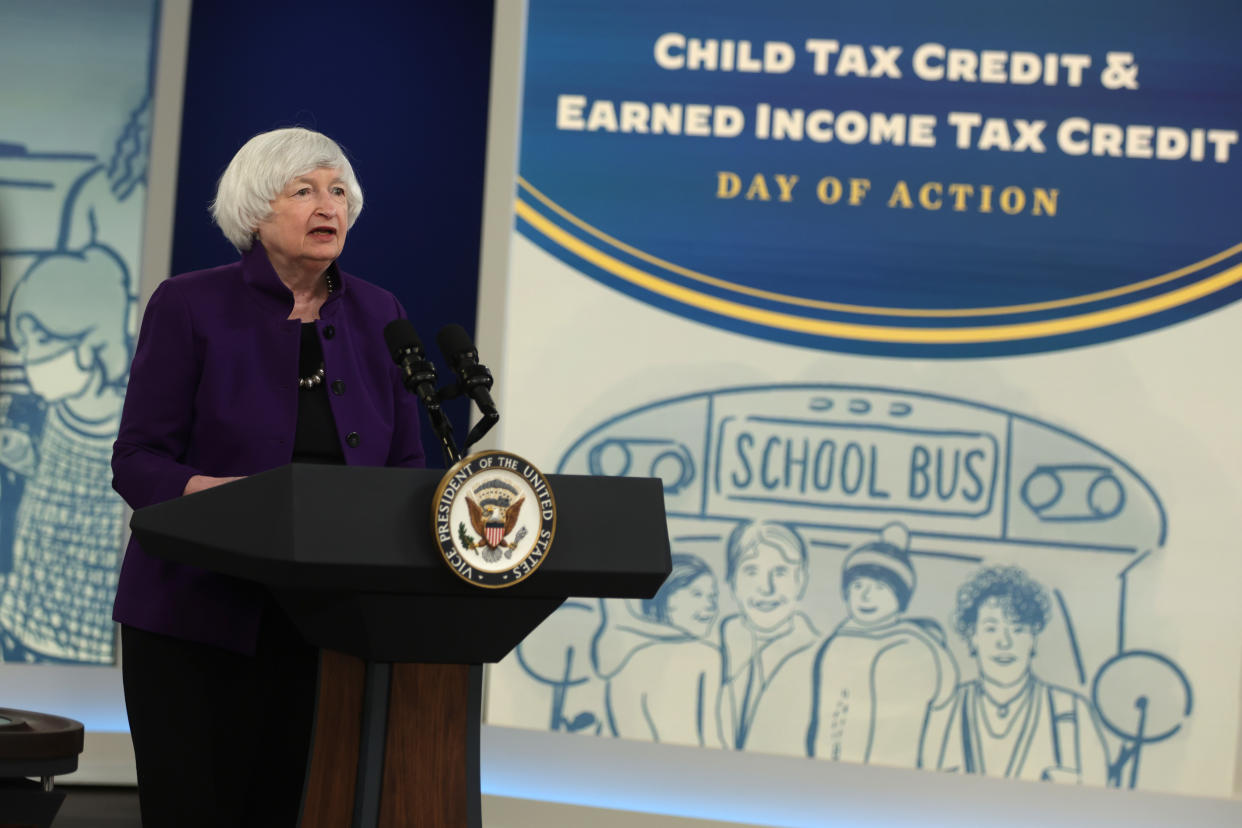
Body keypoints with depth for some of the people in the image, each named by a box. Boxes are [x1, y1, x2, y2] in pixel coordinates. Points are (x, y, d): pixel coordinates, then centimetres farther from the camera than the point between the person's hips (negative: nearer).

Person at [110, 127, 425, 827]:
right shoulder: (189, 306, -2)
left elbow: (408, 466, 11)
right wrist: (209, 492, -26)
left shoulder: (378, 316, 10)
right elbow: (138, 460, -6)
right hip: (199, 617, -3)